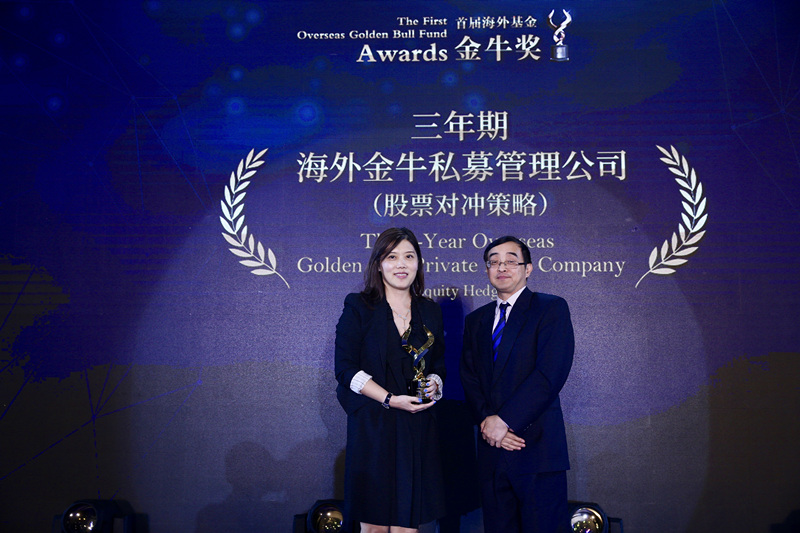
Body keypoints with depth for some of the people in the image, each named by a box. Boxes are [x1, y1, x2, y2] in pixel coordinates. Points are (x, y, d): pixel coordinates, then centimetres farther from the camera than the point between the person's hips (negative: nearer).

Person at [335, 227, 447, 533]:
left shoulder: (430, 312, 13)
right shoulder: (358, 307, 2)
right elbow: (346, 370, -5)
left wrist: (434, 385, -5)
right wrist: (390, 399, -15)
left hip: (419, 428, 3)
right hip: (372, 427, -3)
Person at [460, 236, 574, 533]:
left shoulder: (551, 309, -1)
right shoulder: (476, 320, 17)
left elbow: (551, 374, -13)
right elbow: (469, 379, 10)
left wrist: (504, 420, -15)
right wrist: (487, 420, -8)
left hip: (537, 448, -5)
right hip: (491, 448, 5)